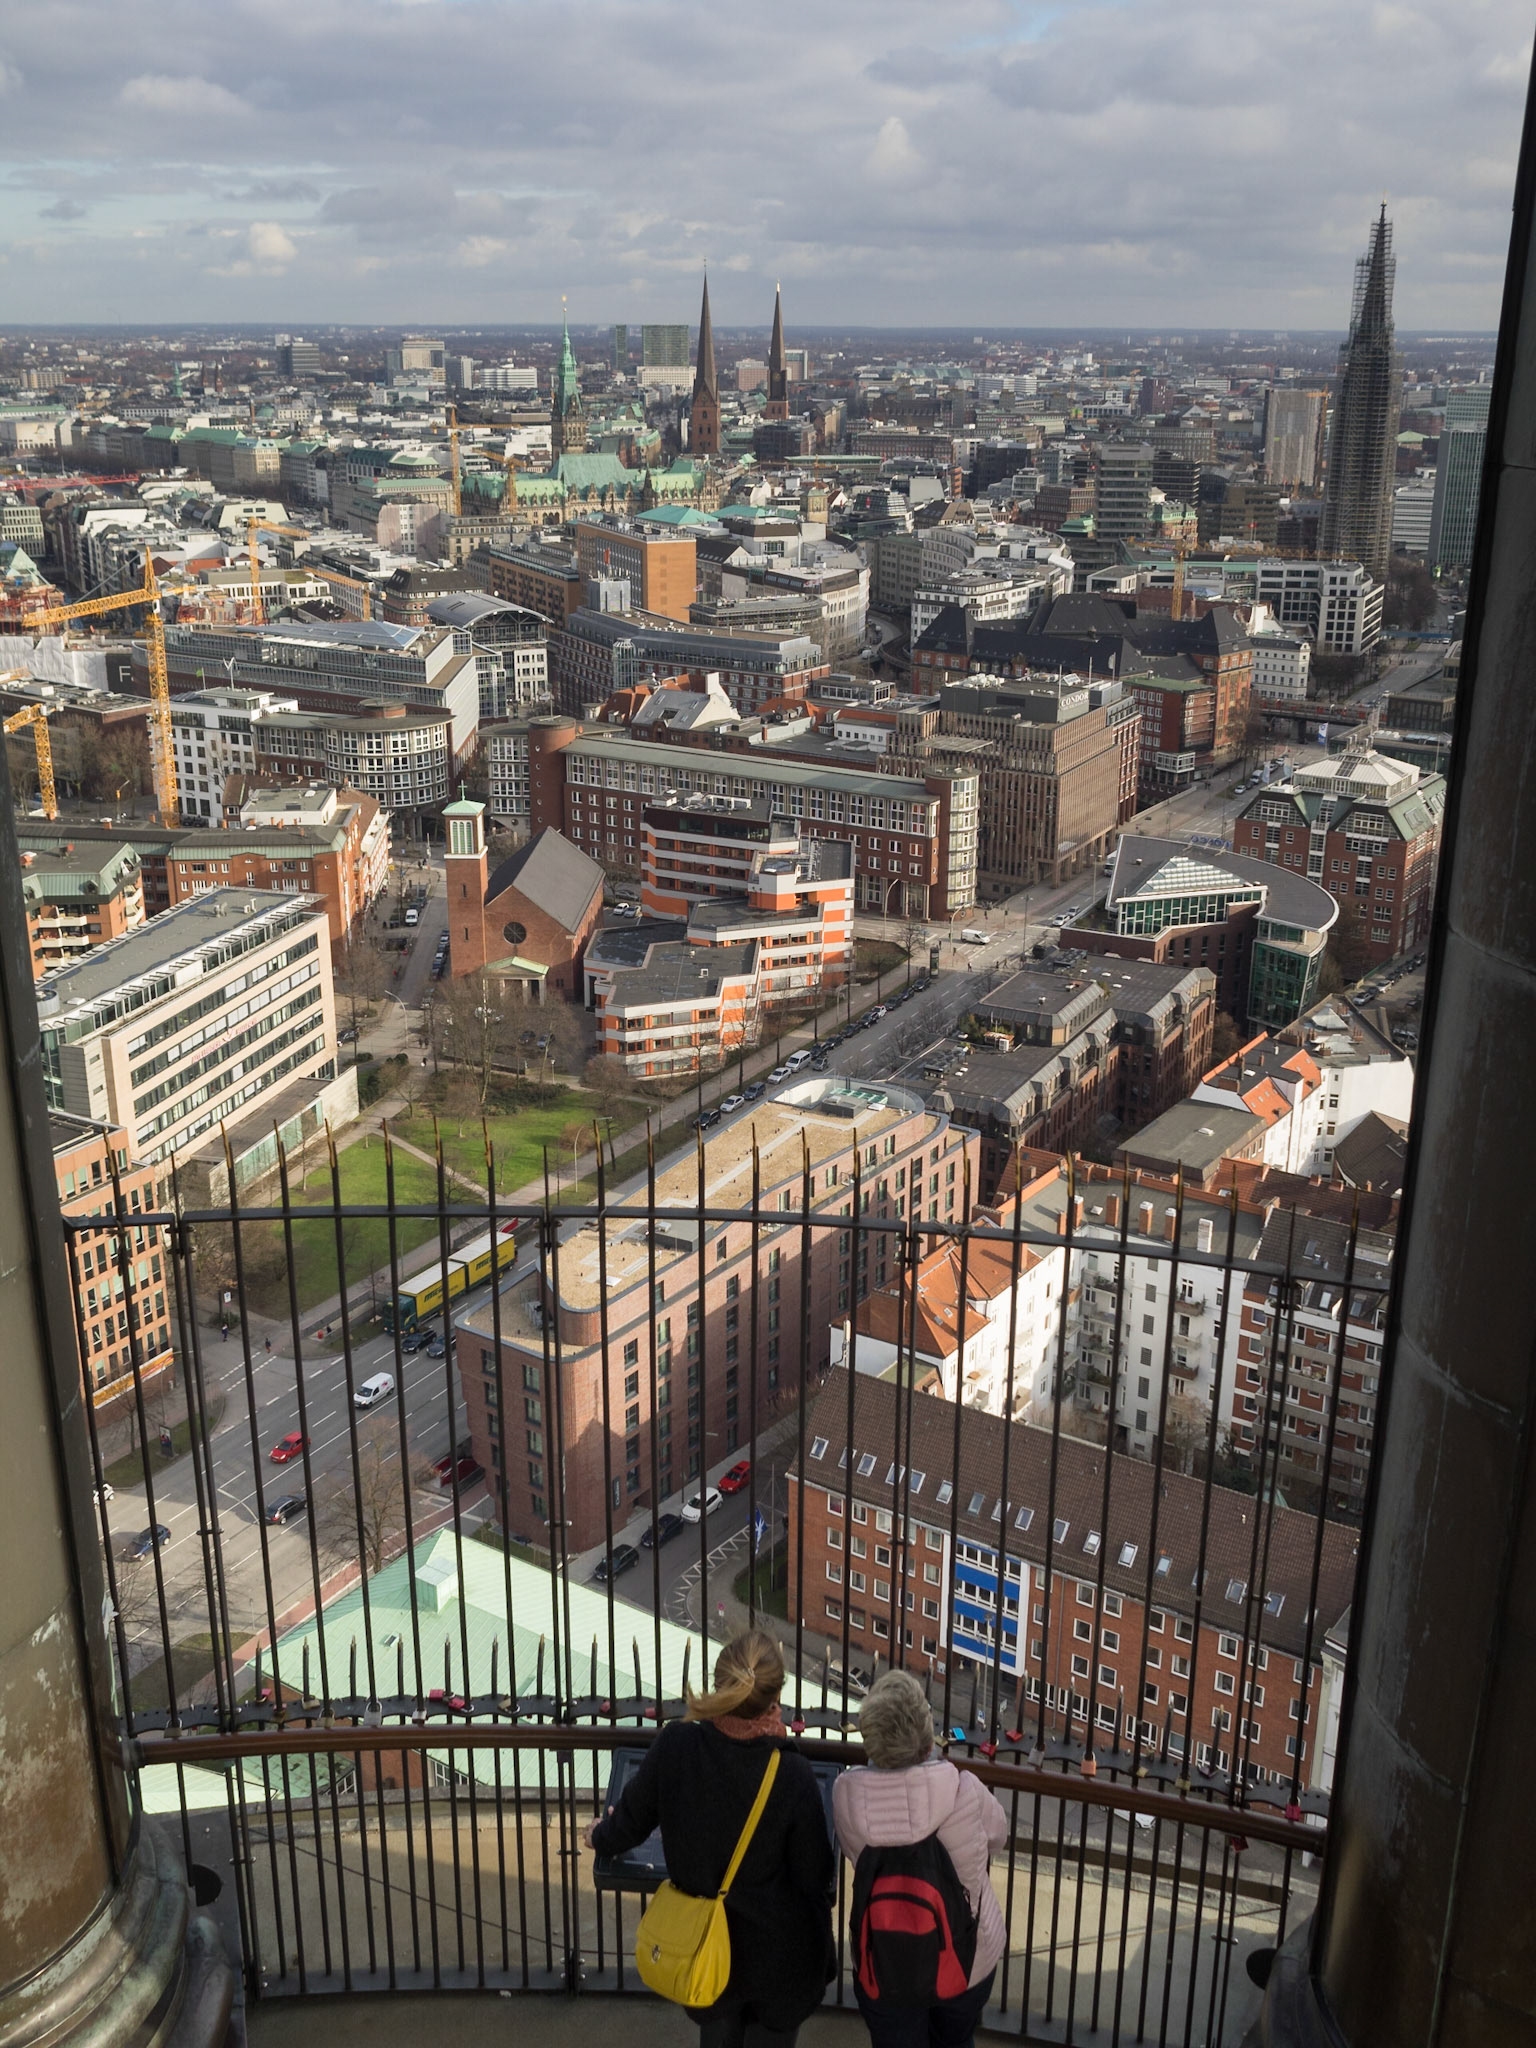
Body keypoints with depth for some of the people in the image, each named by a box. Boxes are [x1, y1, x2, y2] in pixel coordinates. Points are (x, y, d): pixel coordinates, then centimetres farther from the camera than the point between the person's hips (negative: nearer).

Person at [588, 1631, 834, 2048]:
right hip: (779, 1956, -2)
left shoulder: (675, 1745, -24)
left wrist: (601, 1837, 18)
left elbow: (630, 1821, -6)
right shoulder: (792, 1775, -29)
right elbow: (814, 1876, -14)